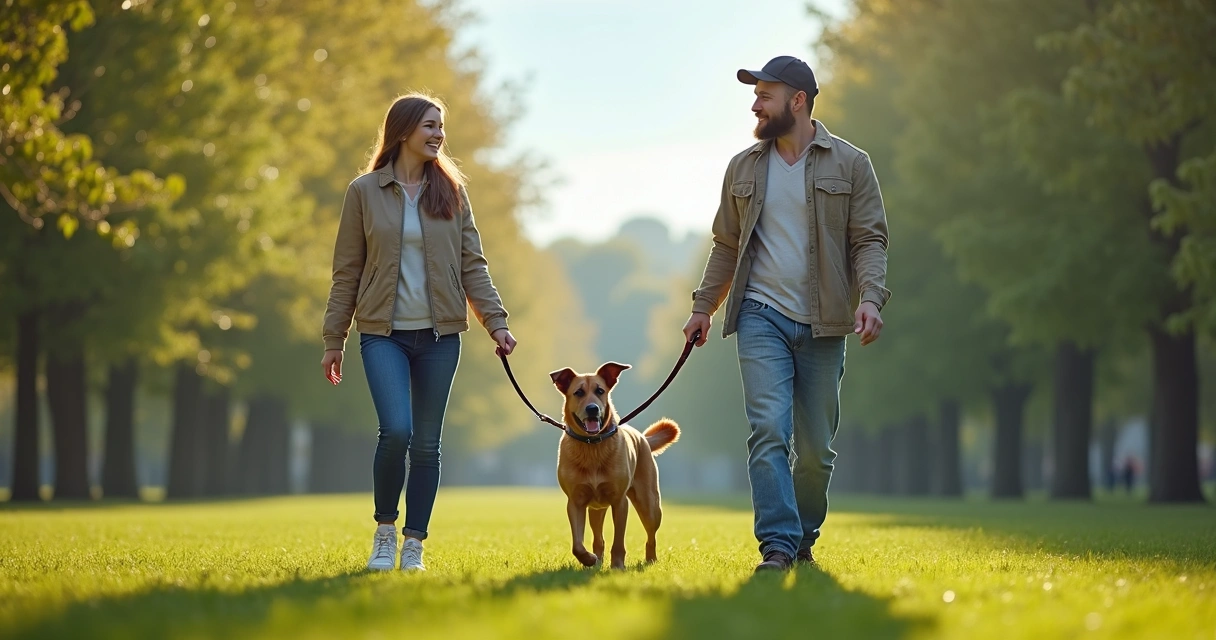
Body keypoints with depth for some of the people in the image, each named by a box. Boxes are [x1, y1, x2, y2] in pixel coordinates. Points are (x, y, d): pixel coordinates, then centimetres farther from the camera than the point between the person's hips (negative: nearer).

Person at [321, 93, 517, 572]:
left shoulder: (451, 191, 7)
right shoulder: (365, 192, 1)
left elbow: (472, 265, 7)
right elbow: (347, 271, 4)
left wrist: (496, 322, -4)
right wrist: (333, 342, 4)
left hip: (439, 335, 2)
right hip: (384, 334, -2)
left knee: (427, 443, 4)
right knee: (396, 431, -17)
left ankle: (414, 546, 14)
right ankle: (385, 531, 4)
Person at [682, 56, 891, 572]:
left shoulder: (850, 164, 2)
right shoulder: (744, 168, 11)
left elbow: (870, 240, -1)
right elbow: (726, 245, 18)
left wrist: (870, 298, -16)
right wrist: (703, 307, 12)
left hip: (823, 325, -1)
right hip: (762, 317, 1)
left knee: (816, 447, 4)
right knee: (769, 430, -14)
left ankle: (804, 540, 21)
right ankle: (777, 544, -17)